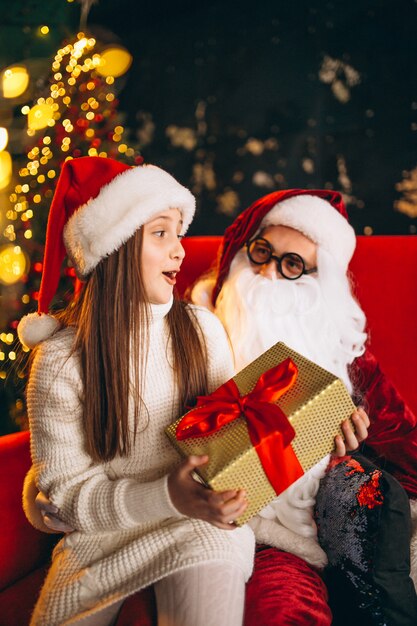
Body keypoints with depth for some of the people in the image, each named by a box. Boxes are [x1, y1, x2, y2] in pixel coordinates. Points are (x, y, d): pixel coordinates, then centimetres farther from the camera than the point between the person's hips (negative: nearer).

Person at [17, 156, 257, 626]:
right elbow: (66, 490, -9)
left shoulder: (201, 329, -1)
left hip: (200, 523, 1)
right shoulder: (60, 361, -8)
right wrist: (165, 498, -24)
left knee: (209, 550, -28)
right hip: (102, 533, -1)